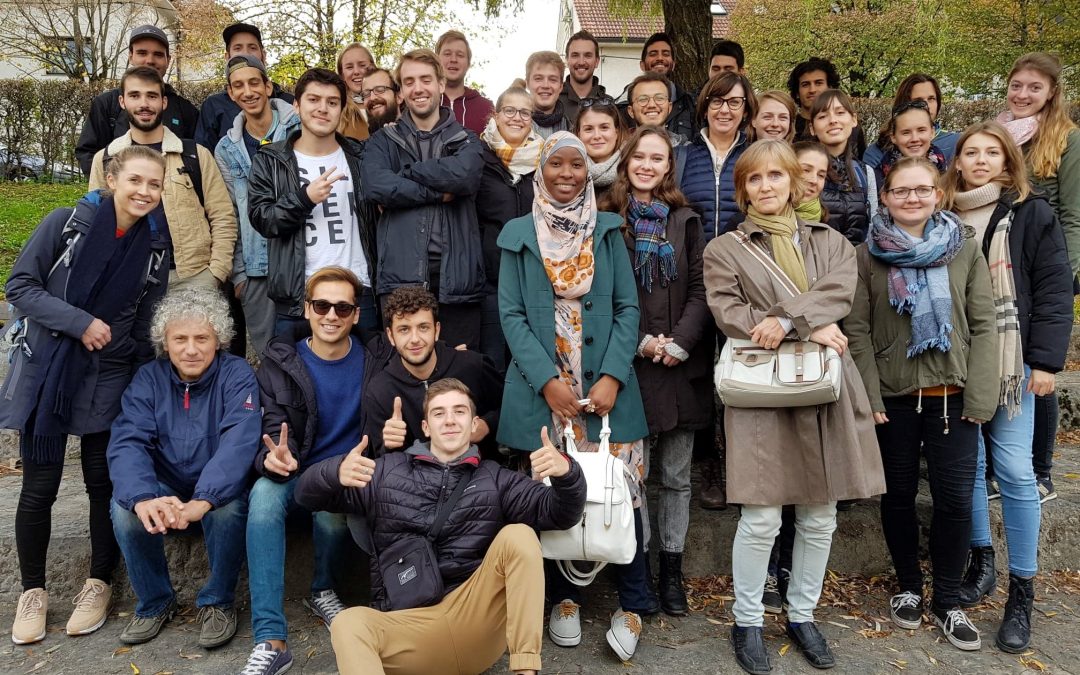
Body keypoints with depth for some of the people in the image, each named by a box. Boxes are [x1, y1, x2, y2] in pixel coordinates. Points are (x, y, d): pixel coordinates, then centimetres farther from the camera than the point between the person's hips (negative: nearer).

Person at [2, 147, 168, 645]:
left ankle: (99, 584, 24)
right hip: (44, 373, -2)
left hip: (107, 380, 2)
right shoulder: (67, 223, -6)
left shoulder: (154, 250, 3)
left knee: (103, 483, 6)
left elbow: (145, 328, 8)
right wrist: (80, 322, -17)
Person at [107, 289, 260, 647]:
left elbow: (238, 443, -28)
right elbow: (128, 443, -19)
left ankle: (218, 601, -5)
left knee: (227, 509, -33)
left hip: (219, 488, -2)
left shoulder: (237, 375, -14)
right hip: (164, 488, 3)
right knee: (124, 508, -26)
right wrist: (143, 498, -41)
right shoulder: (149, 378, -6)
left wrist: (201, 502, -45)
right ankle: (155, 602, 1)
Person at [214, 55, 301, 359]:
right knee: (268, 354, 7)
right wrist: (237, 271, 7)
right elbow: (230, 217, 12)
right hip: (256, 268, 3)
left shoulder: (300, 130, 0)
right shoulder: (227, 149, 10)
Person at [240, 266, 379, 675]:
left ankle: (322, 590, -1)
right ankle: (270, 640, -32)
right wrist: (274, 459, -32)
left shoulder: (372, 362, 0)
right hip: (293, 474, 1)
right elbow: (273, 427, -8)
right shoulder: (281, 362, 0)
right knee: (264, 496, -32)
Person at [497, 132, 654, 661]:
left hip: (606, 386, 0)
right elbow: (511, 314, 0)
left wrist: (613, 377, -10)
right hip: (543, 387, 0)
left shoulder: (608, 230, 9)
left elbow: (627, 307, 3)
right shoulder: (518, 235, 6)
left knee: (620, 489, -2)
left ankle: (632, 603, 14)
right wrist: (548, 381, -12)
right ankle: (563, 597, 24)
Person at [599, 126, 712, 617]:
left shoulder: (685, 221, 11)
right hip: (631, 367, -3)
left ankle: (672, 568, 22)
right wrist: (640, 341, -12)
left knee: (677, 475, 10)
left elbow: (699, 288, 5)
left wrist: (680, 342, -9)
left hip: (681, 365, 3)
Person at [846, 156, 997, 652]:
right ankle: (908, 587, 29)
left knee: (955, 498, 1)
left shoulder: (965, 249, 3)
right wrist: (868, 395, -10)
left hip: (952, 395, 0)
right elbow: (857, 329, -3)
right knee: (898, 495, 10)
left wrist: (980, 396, -7)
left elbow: (983, 325, 0)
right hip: (893, 395, 0)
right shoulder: (868, 254, 1)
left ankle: (947, 601, 19)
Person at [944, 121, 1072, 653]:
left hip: (1010, 361, -2)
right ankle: (980, 561, 26)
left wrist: (1045, 360, -8)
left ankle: (1021, 590, 8)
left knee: (1015, 471, -3)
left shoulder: (1032, 214, 1)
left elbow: (1054, 289, -2)